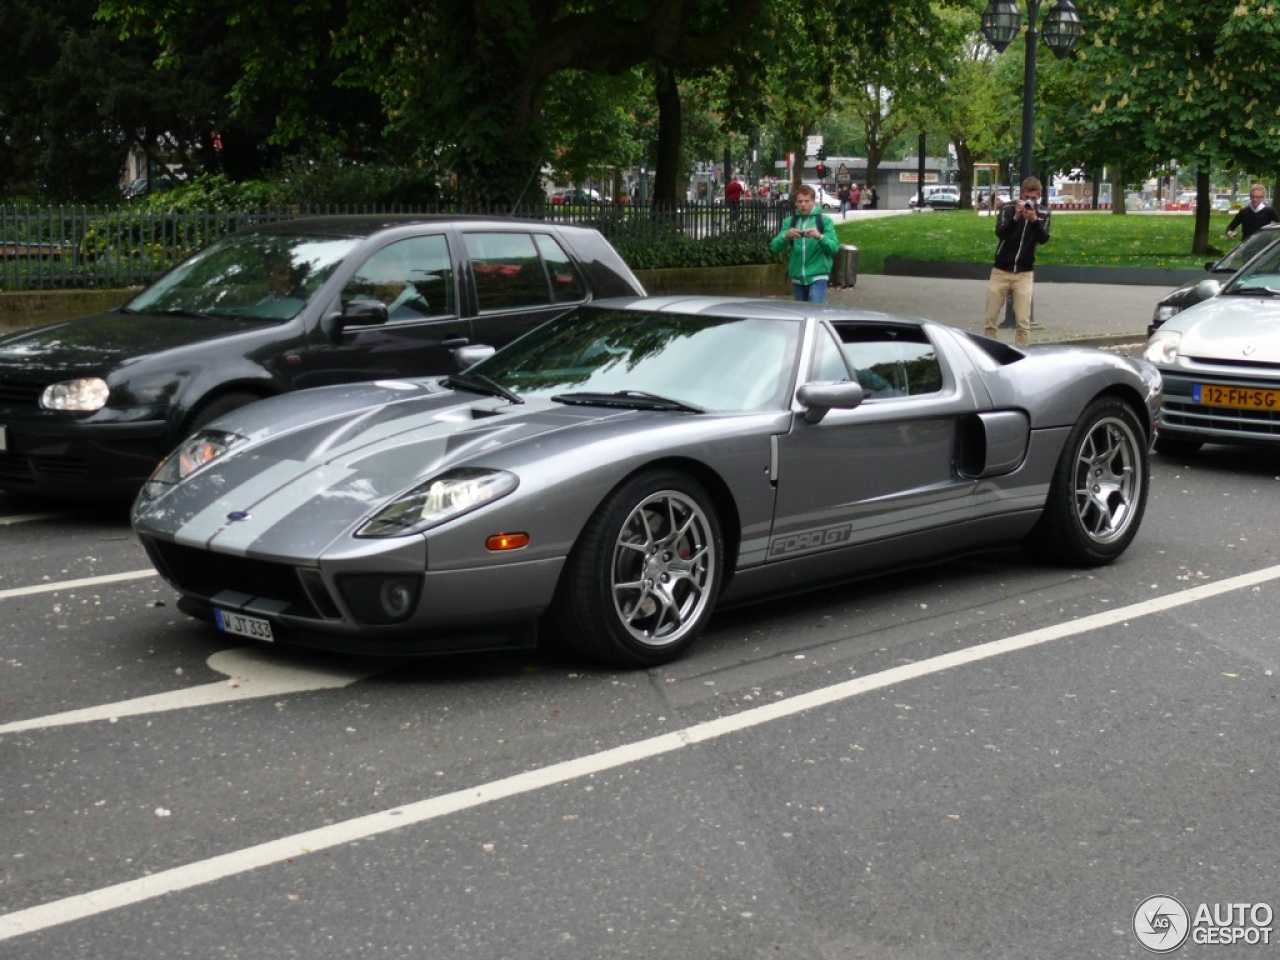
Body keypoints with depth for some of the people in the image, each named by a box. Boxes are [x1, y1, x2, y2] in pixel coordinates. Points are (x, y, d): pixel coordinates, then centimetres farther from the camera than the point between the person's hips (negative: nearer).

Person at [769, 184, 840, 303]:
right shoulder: (789, 222, 8)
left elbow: (834, 247, -10)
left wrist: (820, 237, -28)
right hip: (797, 277, 4)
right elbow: (775, 247, -2)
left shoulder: (825, 221, 0)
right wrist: (785, 236, -22)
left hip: (817, 276, -4)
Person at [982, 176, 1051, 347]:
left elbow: (1044, 239, -10)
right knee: (990, 319, 3)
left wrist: (1034, 220, -26)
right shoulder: (1008, 208, -3)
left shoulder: (1043, 213, 2)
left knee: (1023, 322, -5)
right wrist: (1016, 217, -30)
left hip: (1024, 274, 0)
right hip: (1001, 271, 0)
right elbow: (1000, 233, -16)